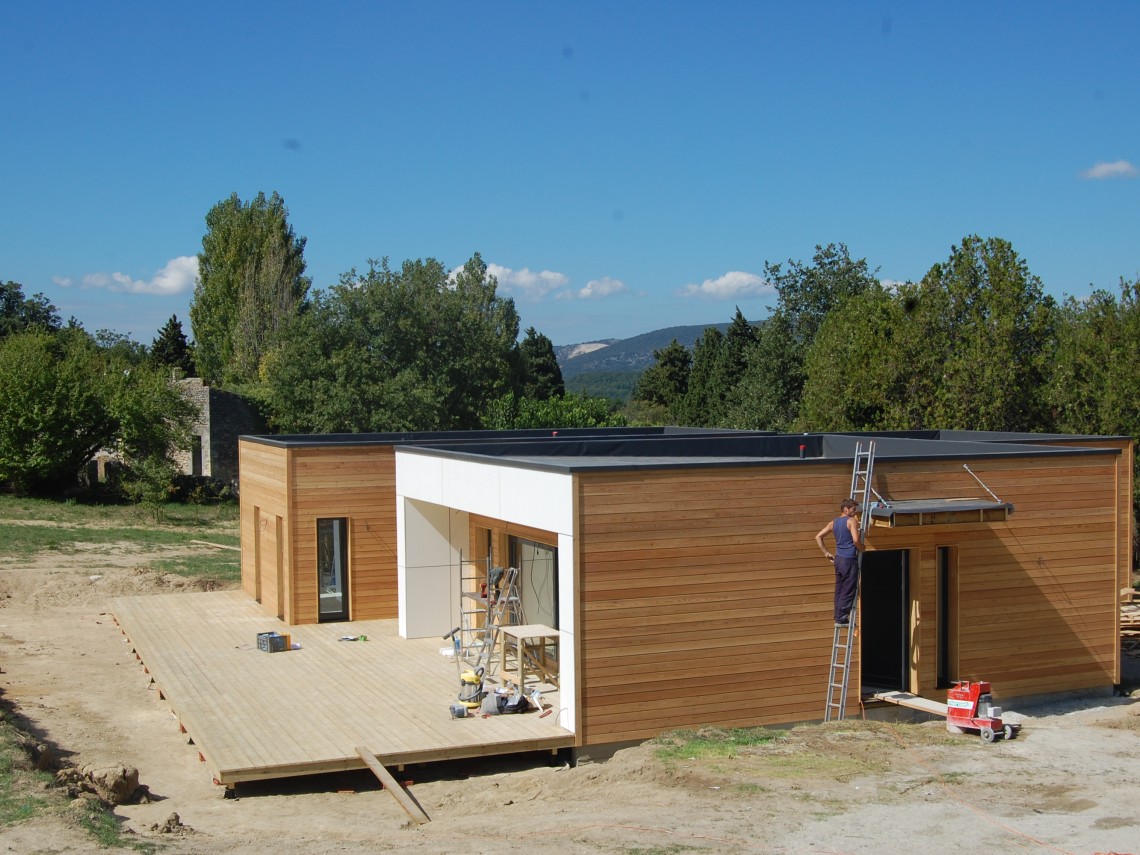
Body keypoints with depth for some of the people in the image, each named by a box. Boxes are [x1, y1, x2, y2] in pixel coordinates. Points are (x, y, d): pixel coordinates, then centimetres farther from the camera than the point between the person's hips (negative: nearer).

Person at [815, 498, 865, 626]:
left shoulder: (833, 523, 11)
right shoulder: (852, 521, -11)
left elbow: (818, 537, 12)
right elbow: (856, 540, -24)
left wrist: (826, 553, 14)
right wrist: (861, 549, -4)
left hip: (838, 559, 8)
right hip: (849, 560, -8)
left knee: (839, 589, 14)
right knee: (848, 590, 0)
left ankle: (838, 616, 17)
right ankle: (841, 618, 0)